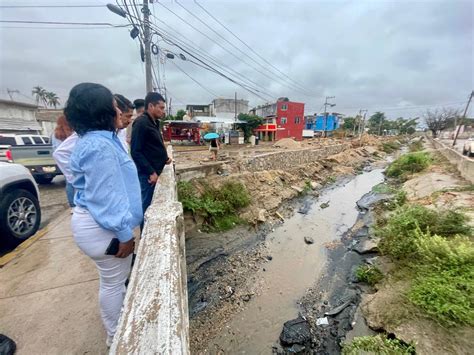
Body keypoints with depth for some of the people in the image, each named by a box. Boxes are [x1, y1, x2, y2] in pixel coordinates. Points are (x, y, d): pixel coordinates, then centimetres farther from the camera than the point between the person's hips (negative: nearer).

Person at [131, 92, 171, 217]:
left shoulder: (154, 122, 13)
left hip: (155, 171, 9)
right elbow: (136, 152, -19)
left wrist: (164, 158, 8)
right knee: (146, 205, 2)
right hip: (147, 174, -9)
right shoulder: (141, 123, -15)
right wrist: (151, 172, -20)